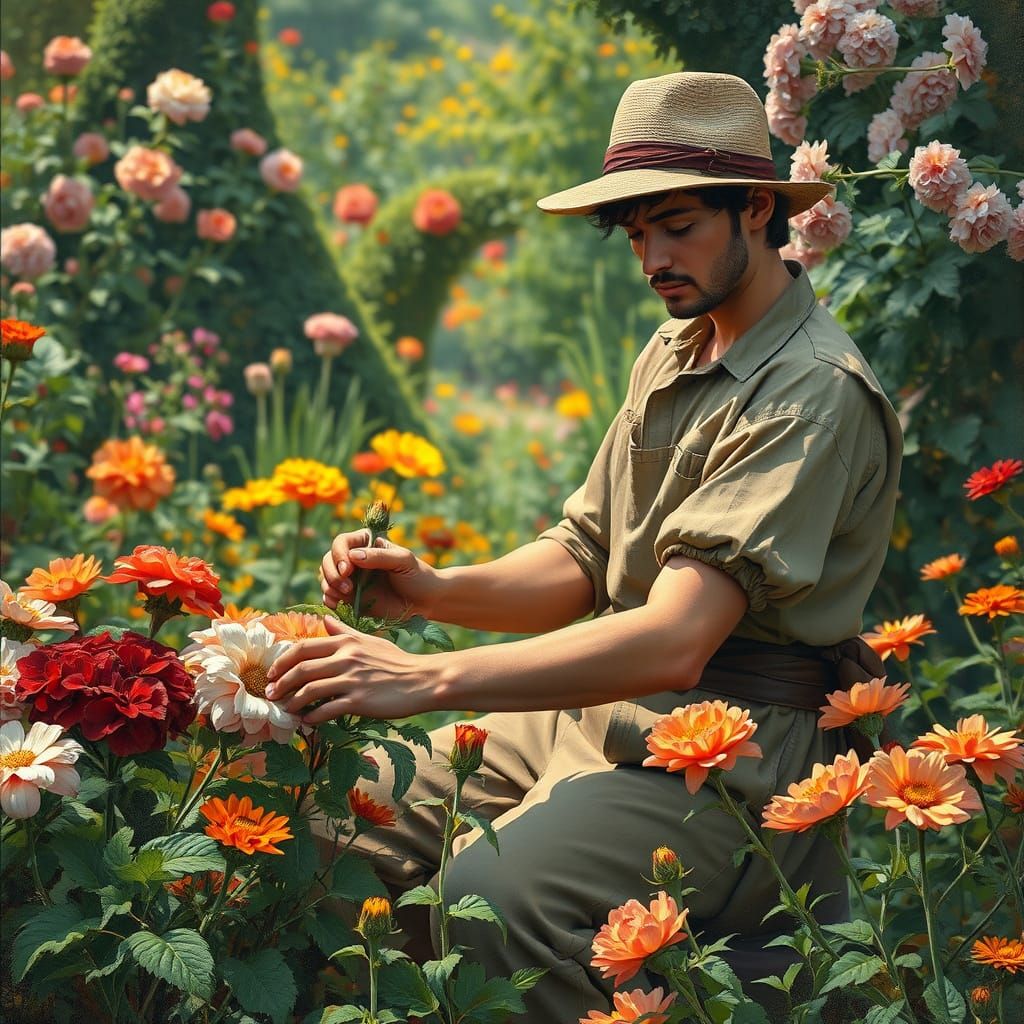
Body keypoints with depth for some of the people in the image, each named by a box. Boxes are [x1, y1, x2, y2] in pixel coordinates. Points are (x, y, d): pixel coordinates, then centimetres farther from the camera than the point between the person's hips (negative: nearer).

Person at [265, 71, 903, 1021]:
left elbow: (676, 641, -28)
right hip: (592, 709, 9)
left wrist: (430, 679, -32)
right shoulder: (675, 351, 14)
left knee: (487, 905, -31)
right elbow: (582, 563, 14)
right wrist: (435, 590, -6)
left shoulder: (817, 392, -17)